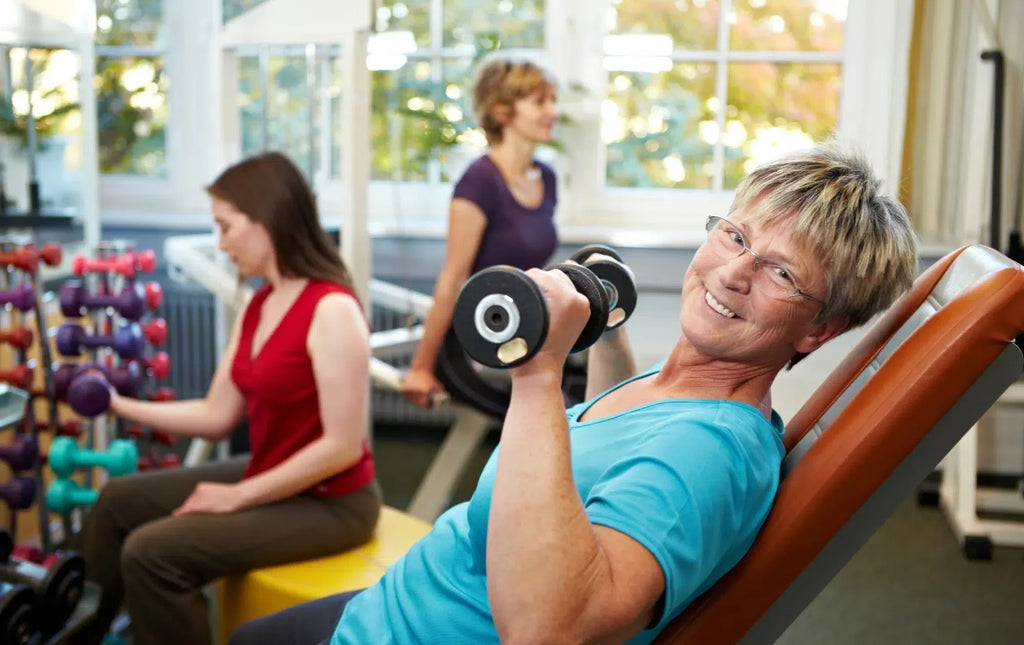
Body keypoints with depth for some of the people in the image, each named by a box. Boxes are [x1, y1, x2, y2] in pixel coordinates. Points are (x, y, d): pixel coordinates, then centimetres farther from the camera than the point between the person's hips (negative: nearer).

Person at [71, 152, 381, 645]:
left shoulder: (332, 310, -23)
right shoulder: (258, 307, 6)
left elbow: (342, 447, -24)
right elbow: (216, 417, 8)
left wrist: (239, 497, -18)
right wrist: (120, 406, 3)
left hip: (330, 502, -9)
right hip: (271, 479, 10)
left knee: (152, 552, -18)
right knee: (119, 501, 15)